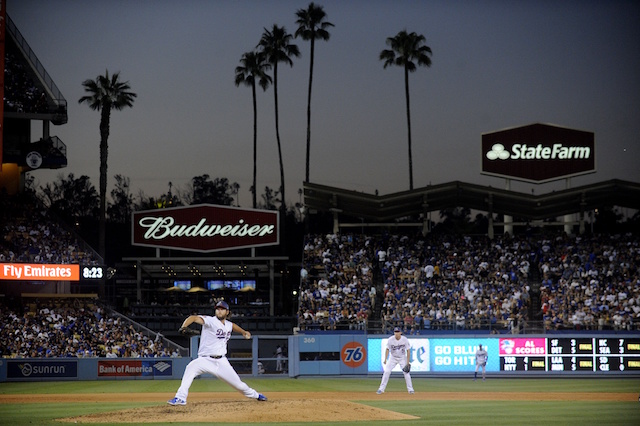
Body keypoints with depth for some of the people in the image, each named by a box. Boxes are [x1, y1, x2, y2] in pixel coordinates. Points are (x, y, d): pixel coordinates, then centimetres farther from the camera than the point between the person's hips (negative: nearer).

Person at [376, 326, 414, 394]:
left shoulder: (405, 340, -19)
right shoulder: (390, 340, -18)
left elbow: (408, 351, -12)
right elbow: (387, 349, -6)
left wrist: (408, 362, -16)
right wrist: (385, 359, -13)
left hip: (402, 358, 0)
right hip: (393, 358, 1)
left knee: (406, 373, -8)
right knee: (387, 372, -9)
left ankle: (410, 389, 4)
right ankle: (381, 389, -3)